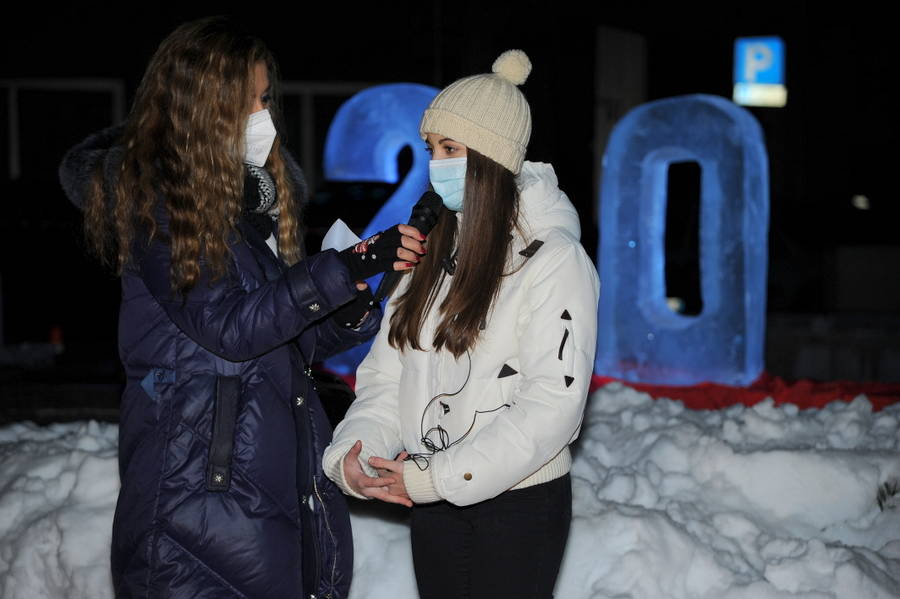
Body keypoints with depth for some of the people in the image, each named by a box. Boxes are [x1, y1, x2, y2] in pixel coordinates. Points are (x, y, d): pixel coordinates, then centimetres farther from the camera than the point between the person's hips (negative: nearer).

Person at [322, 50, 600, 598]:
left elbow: (553, 402, -19)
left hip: (519, 504, -6)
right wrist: (351, 457, -13)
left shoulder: (555, 260, -12)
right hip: (433, 503, 6)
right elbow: (387, 371, 5)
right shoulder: (433, 252, 9)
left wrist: (435, 476, -21)